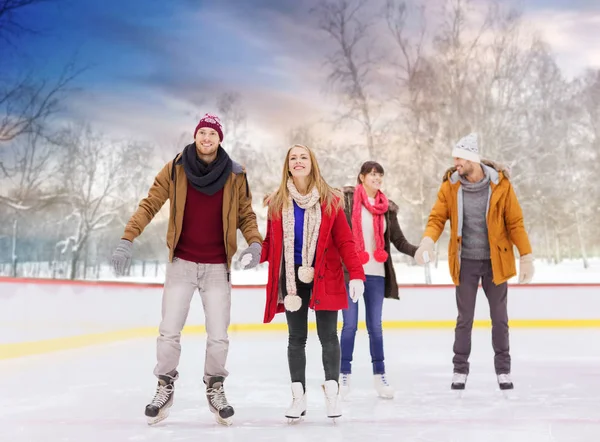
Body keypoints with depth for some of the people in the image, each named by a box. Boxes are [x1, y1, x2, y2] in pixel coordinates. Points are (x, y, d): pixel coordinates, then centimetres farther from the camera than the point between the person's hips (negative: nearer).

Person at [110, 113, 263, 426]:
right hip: (182, 263, 0)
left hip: (217, 267, 0)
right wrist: (127, 240, -12)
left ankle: (215, 388, 26)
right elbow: (149, 205, -3)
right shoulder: (174, 169, -4)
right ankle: (165, 387, 23)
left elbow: (246, 215, 5)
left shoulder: (235, 176, -2)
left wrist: (254, 243, -12)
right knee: (169, 331, 2)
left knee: (218, 336, 3)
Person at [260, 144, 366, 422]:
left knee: (327, 335, 3)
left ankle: (332, 394, 15)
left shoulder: (330, 200, -1)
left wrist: (356, 274, -13)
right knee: (296, 337, 9)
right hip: (292, 277, 2)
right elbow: (270, 242, 6)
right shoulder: (277, 202, 4)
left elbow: (344, 241, -4)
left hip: (325, 277, -2)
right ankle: (299, 397, 17)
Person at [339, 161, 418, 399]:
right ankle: (344, 375, 14)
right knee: (350, 325, 2)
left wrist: (417, 251, -11)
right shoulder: (347, 199, -3)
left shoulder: (387, 208, 8)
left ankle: (379, 375, 19)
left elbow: (399, 241, 6)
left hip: (376, 274, 3)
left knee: (375, 325, 10)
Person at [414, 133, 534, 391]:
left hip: (495, 261, 0)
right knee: (464, 318, 8)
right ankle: (460, 369, 21)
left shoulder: (500, 184, -10)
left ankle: (503, 369, 26)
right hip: (465, 262, 1)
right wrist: (428, 240, -26)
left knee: (499, 318, 11)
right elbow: (437, 218, -6)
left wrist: (526, 257, -6)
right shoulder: (450, 186, -6)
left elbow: (515, 222, -5)